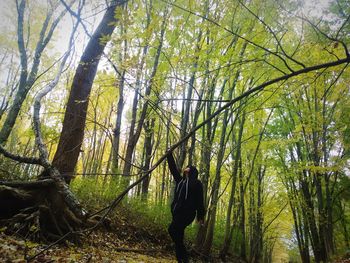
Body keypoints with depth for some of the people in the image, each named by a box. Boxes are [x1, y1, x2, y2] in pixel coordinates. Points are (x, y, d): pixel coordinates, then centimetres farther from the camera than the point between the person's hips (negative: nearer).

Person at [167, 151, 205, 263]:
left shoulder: (196, 183, 4)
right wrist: (169, 154, 21)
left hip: (187, 212, -7)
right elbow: (173, 167, 22)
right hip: (177, 212, 7)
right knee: (178, 236, 4)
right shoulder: (180, 180, 20)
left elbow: (199, 200, 0)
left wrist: (200, 216, -5)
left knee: (172, 230, -20)